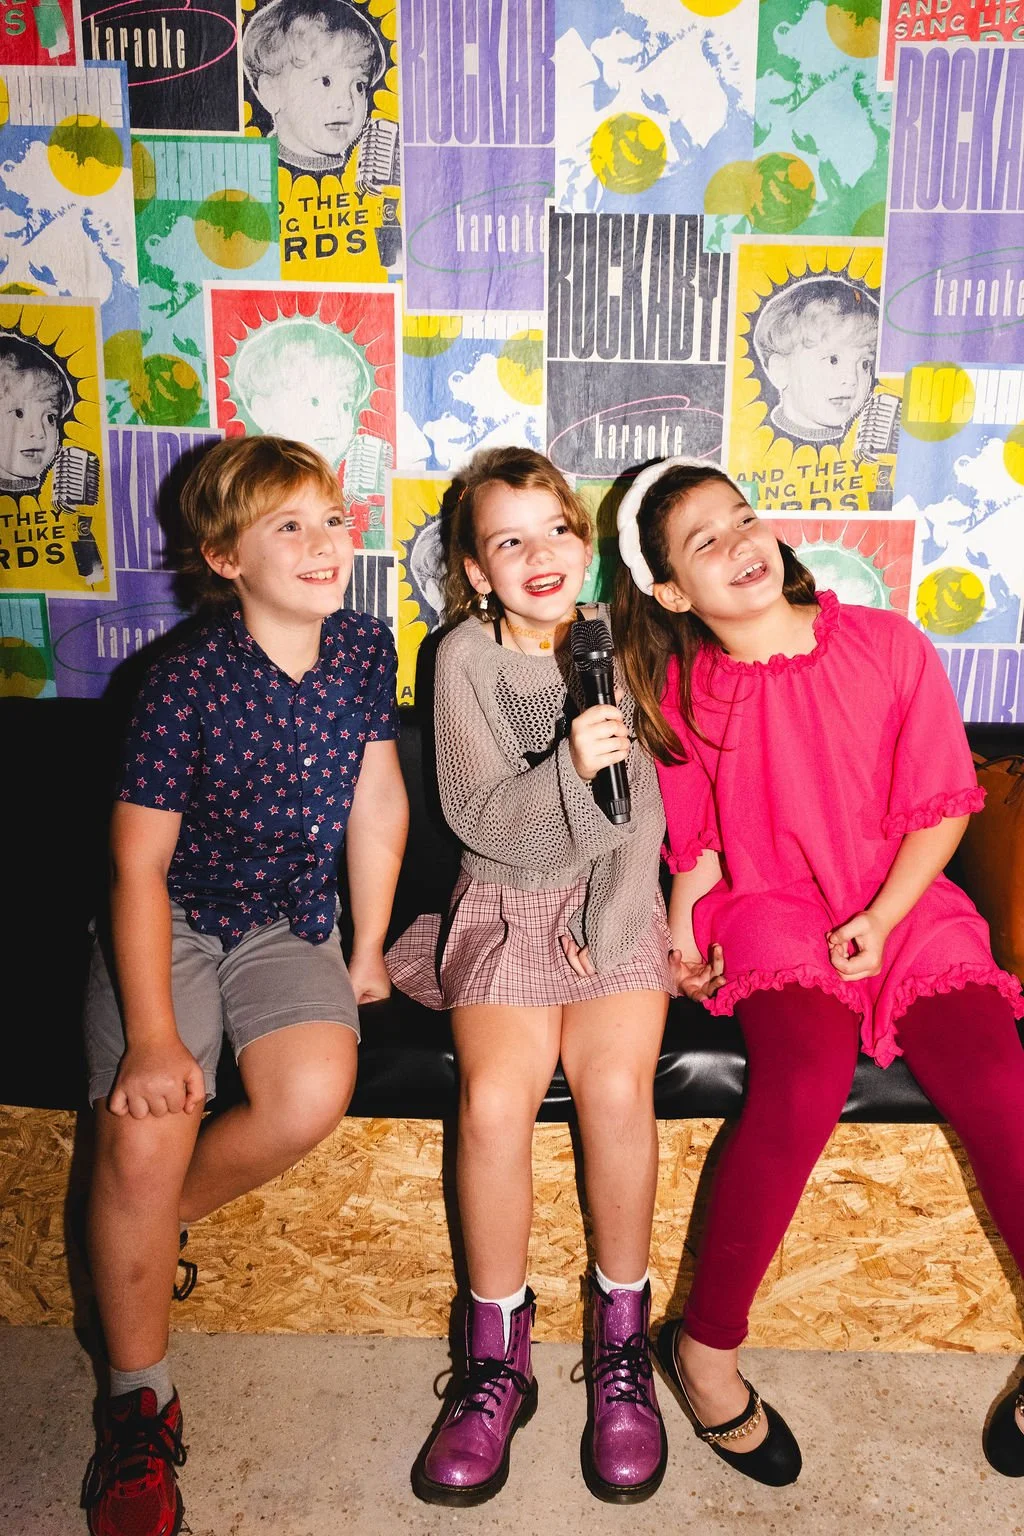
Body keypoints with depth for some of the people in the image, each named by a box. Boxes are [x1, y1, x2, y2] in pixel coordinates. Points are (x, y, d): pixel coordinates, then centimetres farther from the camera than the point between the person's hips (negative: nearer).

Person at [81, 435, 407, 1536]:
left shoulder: (364, 648, -5)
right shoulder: (190, 679, -17)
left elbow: (377, 802, 4)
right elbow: (139, 863, -14)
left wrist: (366, 951, 6)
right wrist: (150, 1032, -19)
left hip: (288, 926, 3)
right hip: (168, 923, -3)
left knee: (313, 1095, -24)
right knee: (143, 1133, -21)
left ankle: (158, 1218, 8)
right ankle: (139, 1403, 3)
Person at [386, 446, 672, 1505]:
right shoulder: (464, 658, -1)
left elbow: (643, 811, -1)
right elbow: (480, 816, -9)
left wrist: (610, 925, -11)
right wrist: (570, 770, -26)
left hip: (610, 896, 1)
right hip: (503, 900, 0)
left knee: (616, 1084, -24)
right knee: (494, 1097, -23)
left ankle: (622, 1338, -2)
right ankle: (497, 1359, -3)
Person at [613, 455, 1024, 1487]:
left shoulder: (888, 646, -1)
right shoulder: (684, 693, 1)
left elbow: (941, 805, 2)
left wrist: (879, 920, -9)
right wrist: (680, 926, -9)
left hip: (906, 905, 2)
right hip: (768, 913, -1)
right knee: (808, 1071, -30)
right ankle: (705, 1344, -11)